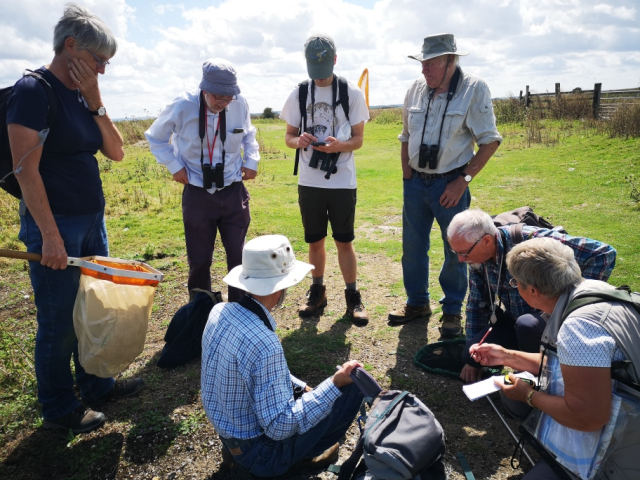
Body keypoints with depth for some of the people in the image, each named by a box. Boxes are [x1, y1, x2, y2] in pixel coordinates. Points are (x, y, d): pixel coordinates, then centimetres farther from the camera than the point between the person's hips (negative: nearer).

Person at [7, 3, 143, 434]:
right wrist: (50, 236, -21)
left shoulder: (84, 95, 11)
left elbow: (116, 152, 7)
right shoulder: (34, 91, -12)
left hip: (92, 220, 8)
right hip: (56, 224, -8)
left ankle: (96, 385, 37)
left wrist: (95, 102, -3)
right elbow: (26, 169, -18)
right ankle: (58, 410, 24)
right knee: (59, 322, 5)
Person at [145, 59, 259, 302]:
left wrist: (252, 160, 2)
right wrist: (174, 165, -5)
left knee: (238, 257, 7)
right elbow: (155, 138, 6)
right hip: (197, 194, -1)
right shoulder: (182, 107, -13)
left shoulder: (240, 104, -8)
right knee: (199, 261, 9)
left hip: (233, 192, 1)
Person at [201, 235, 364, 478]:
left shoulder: (221, 311, -8)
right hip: (261, 451, -7)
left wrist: (302, 386, 8)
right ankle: (299, 456, 5)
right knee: (352, 386, -6)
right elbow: (279, 427, -28)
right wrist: (335, 384, -25)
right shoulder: (264, 344, -35)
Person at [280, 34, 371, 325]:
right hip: (309, 181, 2)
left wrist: (340, 145, -21)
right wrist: (298, 141, -15)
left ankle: (353, 298, 15)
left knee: (344, 241, 2)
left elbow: (358, 139, 1)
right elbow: (289, 136, 9)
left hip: (342, 181, -2)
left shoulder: (352, 93, -1)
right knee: (315, 241, 11)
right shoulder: (299, 94, 5)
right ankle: (317, 292, 27)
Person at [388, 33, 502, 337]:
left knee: (456, 251, 5)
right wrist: (408, 177, 6)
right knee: (412, 246, 11)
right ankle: (417, 303, 30)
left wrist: (463, 180, -13)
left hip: (450, 184, -4)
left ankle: (452, 312, 23)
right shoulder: (416, 89, 5)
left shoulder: (474, 89, -8)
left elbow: (490, 141, -8)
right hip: (415, 183, 4)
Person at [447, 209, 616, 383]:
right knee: (471, 353, -9)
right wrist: (473, 357, 4)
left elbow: (604, 253, -27)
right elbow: (477, 304, 3)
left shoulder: (532, 240, -29)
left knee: (527, 324, -36)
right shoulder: (478, 257, -8)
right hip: (516, 319, 6)